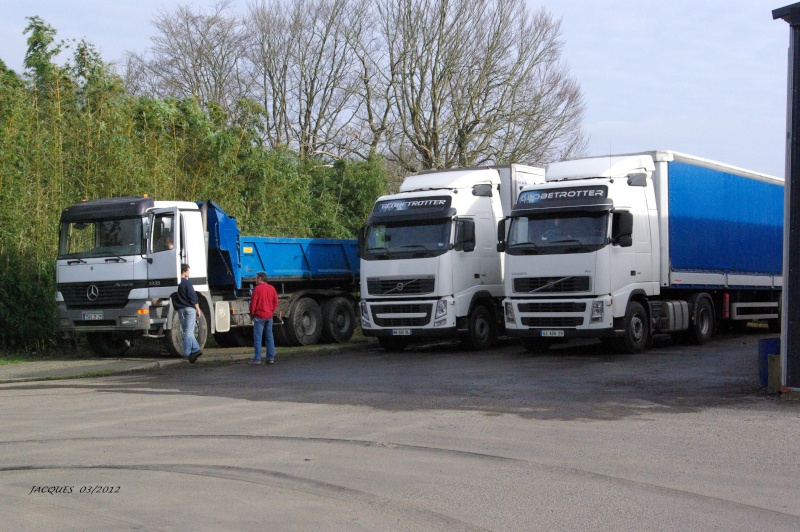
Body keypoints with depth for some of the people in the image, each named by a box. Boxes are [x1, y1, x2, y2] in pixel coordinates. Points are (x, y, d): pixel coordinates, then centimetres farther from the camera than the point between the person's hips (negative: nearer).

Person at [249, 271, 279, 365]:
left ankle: (257, 359, -5)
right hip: (269, 316, 5)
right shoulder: (272, 288, 7)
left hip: (259, 316, -5)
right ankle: (271, 358, 9)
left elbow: (253, 303, -10)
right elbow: (276, 301, 8)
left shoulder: (257, 288, -10)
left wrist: (252, 314, 3)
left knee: (258, 338, -2)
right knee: (270, 337, 9)